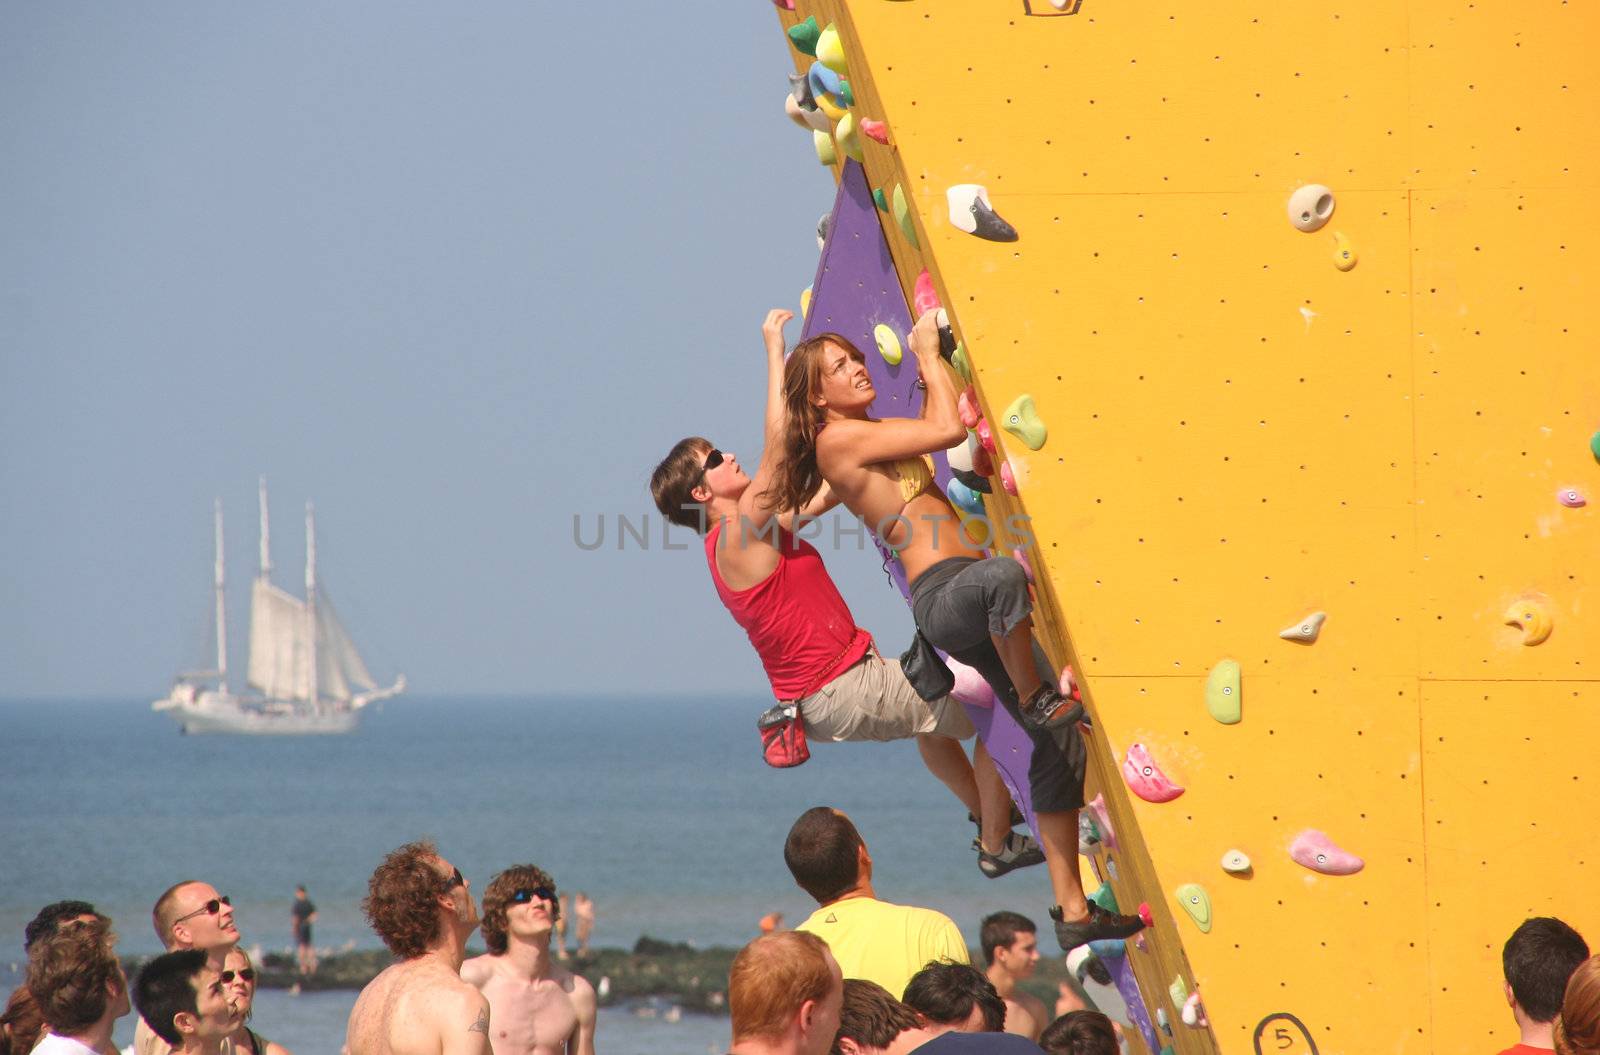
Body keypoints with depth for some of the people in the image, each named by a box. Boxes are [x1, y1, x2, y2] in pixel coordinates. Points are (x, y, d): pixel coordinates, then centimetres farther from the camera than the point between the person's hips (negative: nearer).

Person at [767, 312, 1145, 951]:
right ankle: (1036, 699, -22)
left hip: (970, 603, 10)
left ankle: (1072, 911, 8)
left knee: (1061, 743, 4)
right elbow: (948, 430, -12)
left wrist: (927, 362, 30)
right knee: (1004, 575, -46)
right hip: (940, 592, -9)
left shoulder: (870, 437, 22)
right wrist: (929, 354, 1)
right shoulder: (839, 438, -6)